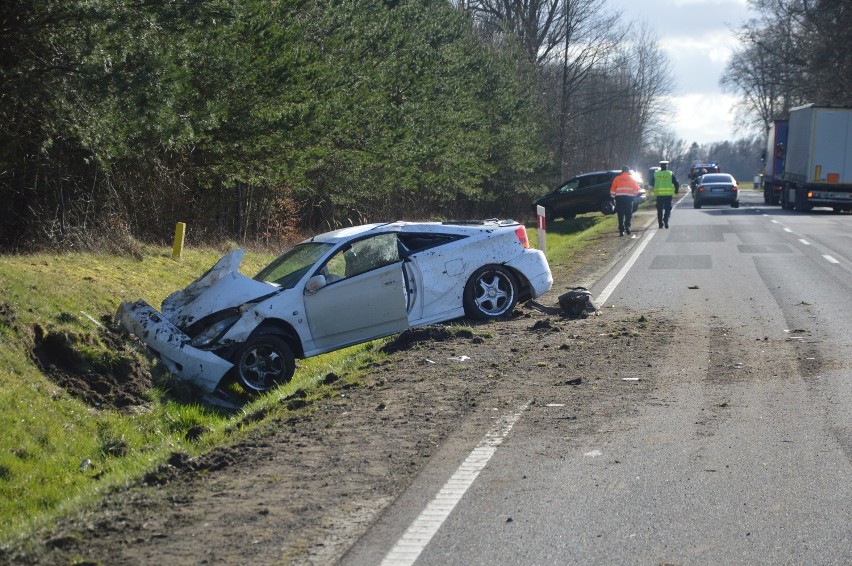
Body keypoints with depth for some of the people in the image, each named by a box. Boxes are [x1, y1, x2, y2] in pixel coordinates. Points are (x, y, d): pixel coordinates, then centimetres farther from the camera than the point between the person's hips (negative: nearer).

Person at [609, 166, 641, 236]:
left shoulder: (617, 178, 6)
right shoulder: (632, 178, 7)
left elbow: (613, 188, 4)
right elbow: (636, 188, 4)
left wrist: (613, 196, 14)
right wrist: (635, 194, 21)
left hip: (619, 197, 0)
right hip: (629, 198, 0)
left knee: (620, 215, 4)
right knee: (629, 214, 7)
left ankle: (621, 230, 1)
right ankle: (627, 226, -15)